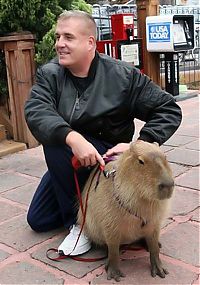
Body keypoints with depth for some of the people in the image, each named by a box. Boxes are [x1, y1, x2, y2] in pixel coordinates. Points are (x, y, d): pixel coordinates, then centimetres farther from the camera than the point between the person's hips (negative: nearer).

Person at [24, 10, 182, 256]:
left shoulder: (123, 75, -15)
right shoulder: (49, 74, -9)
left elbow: (169, 110, -11)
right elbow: (35, 111, -28)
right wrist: (72, 137, -47)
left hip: (107, 159, -5)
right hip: (68, 161, 5)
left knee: (55, 144, -32)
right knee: (37, 221, 11)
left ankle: (78, 221, -16)